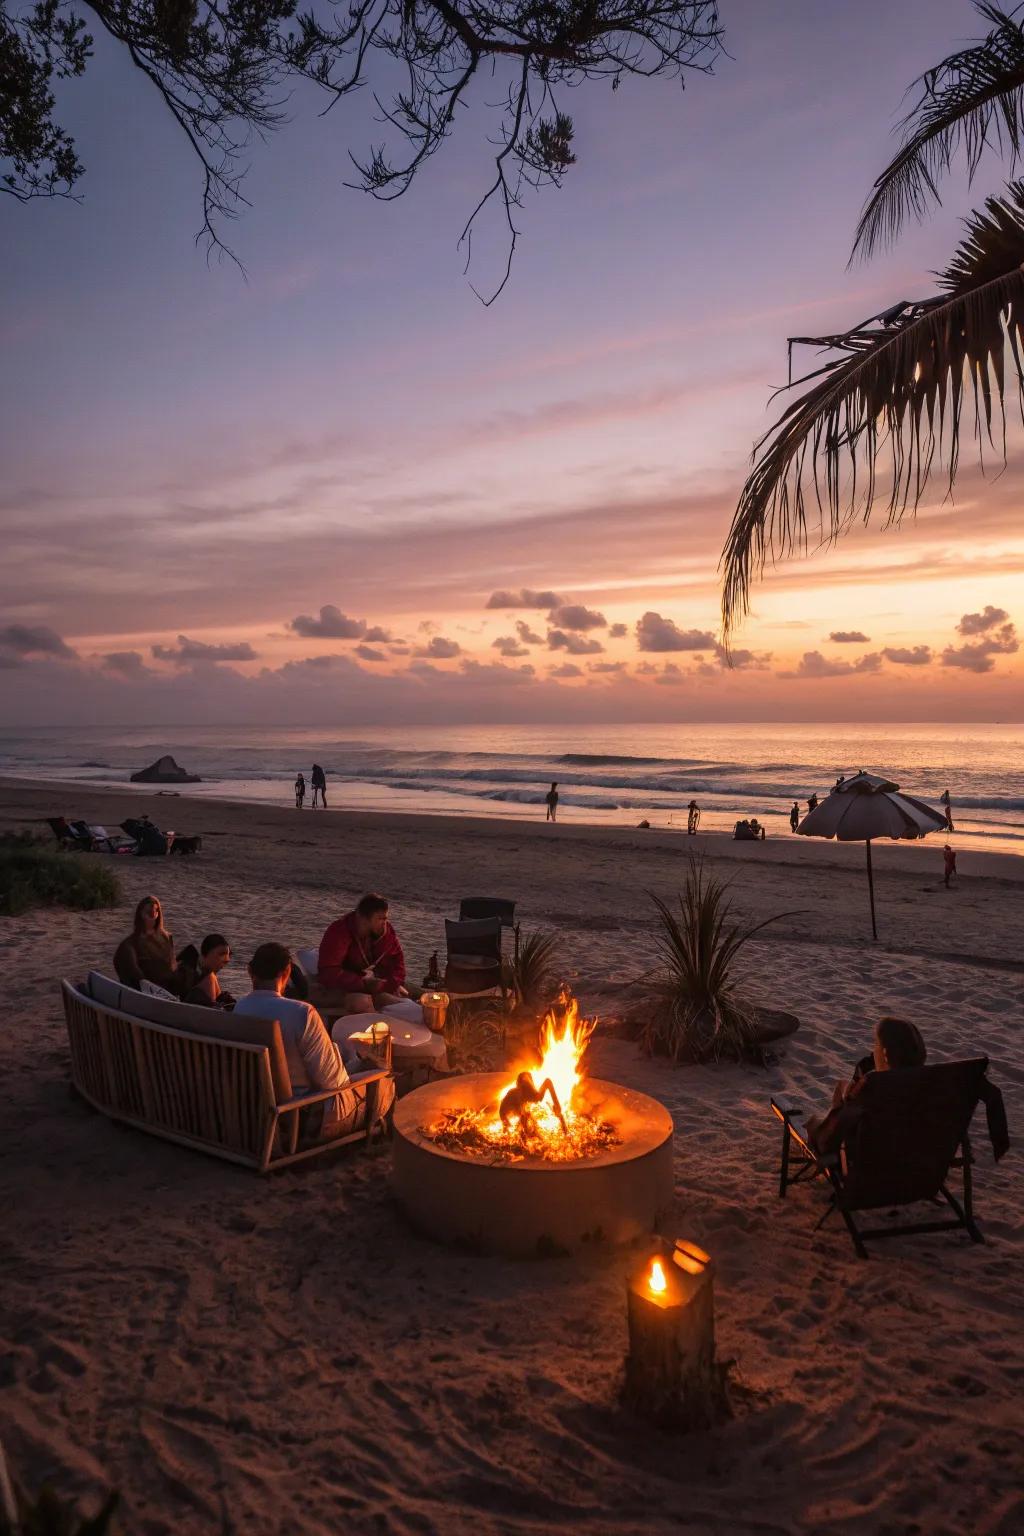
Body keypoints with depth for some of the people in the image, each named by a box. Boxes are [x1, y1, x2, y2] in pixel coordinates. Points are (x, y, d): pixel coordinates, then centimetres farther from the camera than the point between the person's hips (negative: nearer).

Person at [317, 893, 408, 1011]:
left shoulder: (386, 929, -5)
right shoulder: (338, 932, -22)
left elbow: (396, 957, 8)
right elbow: (328, 973, -27)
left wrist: (397, 983, -10)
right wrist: (363, 984, -32)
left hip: (373, 982, 6)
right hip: (344, 985, -6)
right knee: (362, 1003, -35)